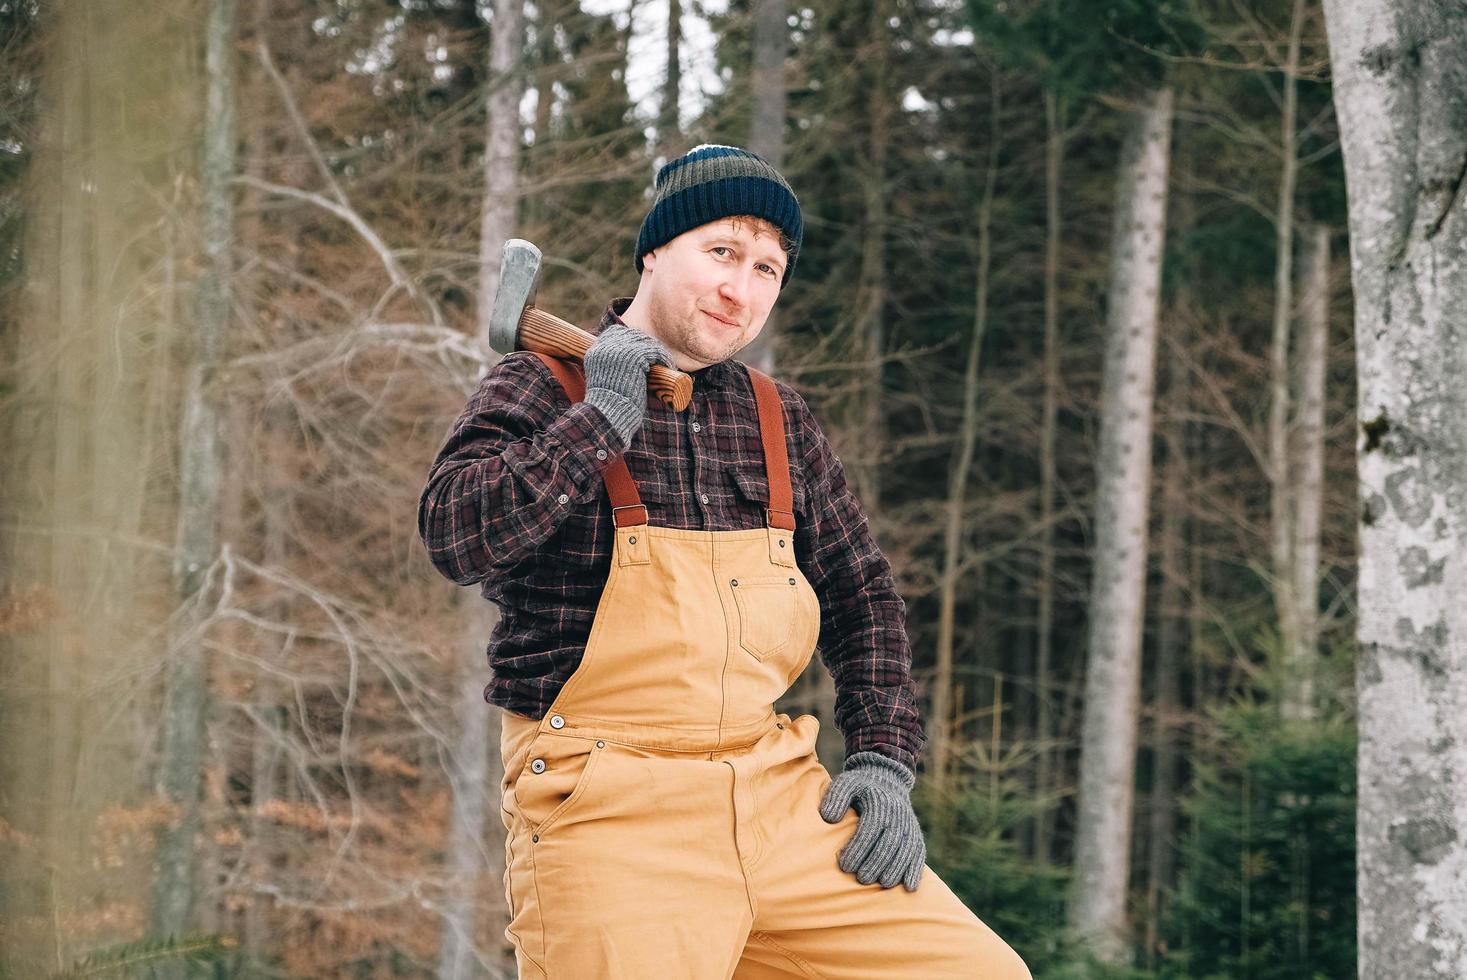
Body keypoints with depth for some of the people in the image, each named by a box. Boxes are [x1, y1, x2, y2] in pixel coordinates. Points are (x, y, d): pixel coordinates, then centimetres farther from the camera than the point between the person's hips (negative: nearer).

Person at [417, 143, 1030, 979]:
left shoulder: (781, 420, 16)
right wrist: (602, 419, -14)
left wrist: (883, 759, 9)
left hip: (782, 800, 5)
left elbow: (862, 595, 22)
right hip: (609, 816, -5)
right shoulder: (546, 389, 2)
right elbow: (454, 534, -15)